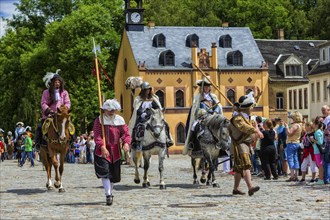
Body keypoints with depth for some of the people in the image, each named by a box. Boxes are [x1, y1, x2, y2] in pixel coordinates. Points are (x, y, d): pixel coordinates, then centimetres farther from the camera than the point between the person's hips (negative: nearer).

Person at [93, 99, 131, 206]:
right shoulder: (99, 120, -5)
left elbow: (126, 133, 0)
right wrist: (102, 147, -32)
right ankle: (108, 195, -13)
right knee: (105, 173, -15)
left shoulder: (120, 120, 6)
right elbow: (97, 135, -15)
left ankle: (110, 193, 33)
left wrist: (126, 143, -22)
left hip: (115, 152, 4)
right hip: (102, 151, -4)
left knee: (114, 175, 12)